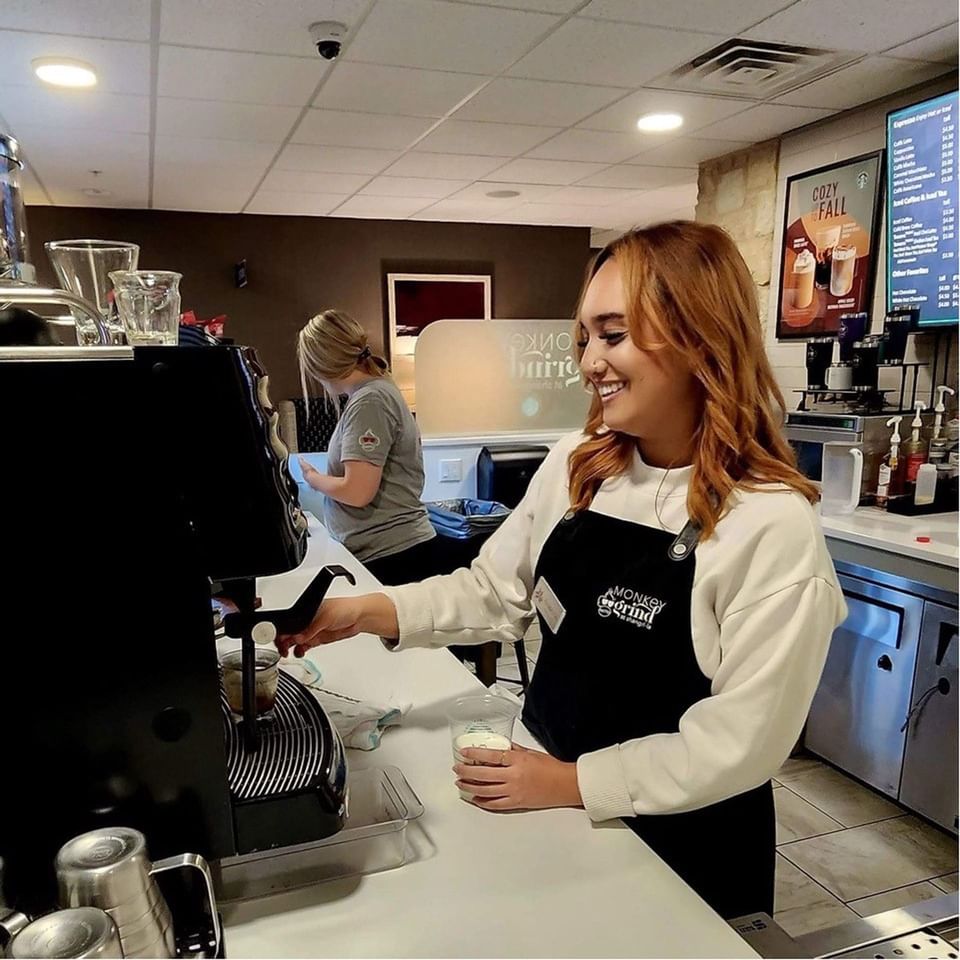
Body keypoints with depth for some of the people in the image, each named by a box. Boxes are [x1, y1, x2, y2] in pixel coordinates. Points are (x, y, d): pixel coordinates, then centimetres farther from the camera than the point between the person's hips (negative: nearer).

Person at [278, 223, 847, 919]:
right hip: (552, 805, 5)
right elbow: (496, 590, -1)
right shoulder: (576, 468, -7)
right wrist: (372, 613, -12)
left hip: (685, 846, -4)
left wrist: (574, 781, -19)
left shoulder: (773, 526, -23)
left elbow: (742, 741, -21)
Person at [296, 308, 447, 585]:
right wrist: (323, 475, 6)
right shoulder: (373, 391, 13)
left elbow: (357, 492, -20)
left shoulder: (369, 401, -15)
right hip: (382, 552, 9)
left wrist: (312, 478, -4)